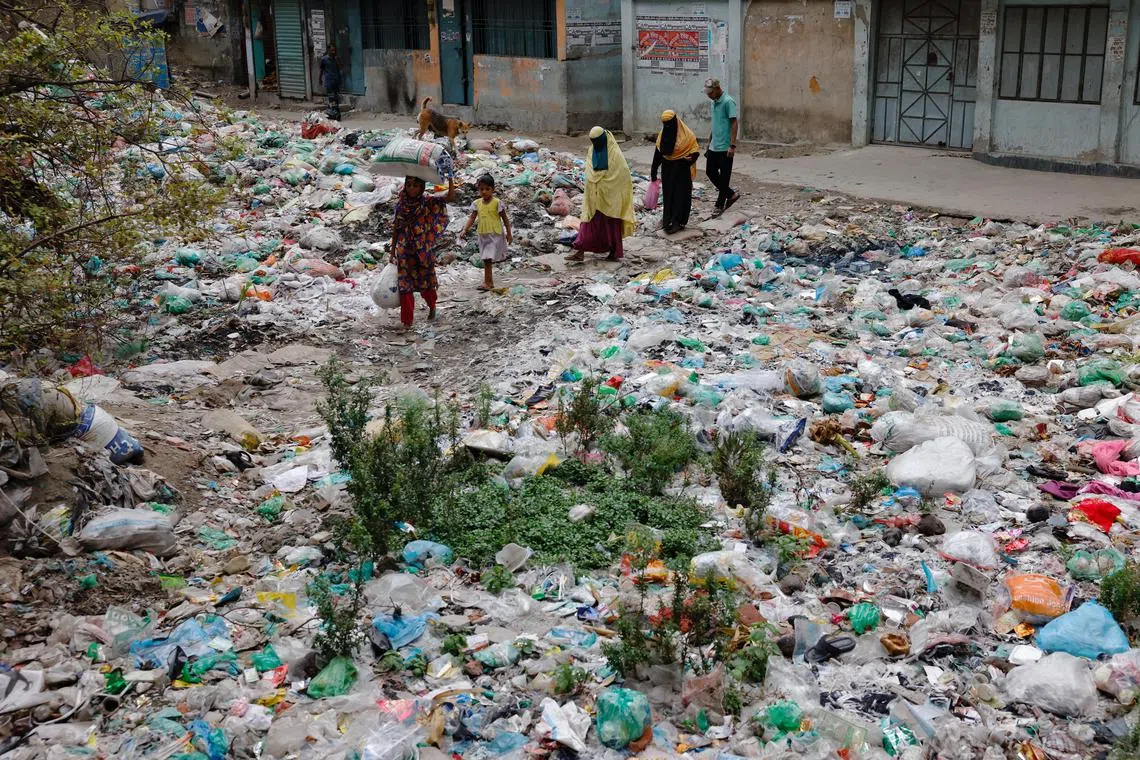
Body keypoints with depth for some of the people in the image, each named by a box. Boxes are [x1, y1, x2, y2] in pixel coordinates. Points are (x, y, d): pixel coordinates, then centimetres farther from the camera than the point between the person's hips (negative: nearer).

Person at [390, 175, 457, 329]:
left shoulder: (428, 202, -7)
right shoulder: (401, 204, 0)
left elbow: (451, 197, -20)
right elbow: (396, 229, 7)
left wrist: (450, 177, -30)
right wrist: (392, 251, 10)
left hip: (423, 251, -1)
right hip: (405, 252, 2)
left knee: (426, 283, 13)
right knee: (405, 285, -1)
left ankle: (432, 306, 43)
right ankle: (407, 321, 7)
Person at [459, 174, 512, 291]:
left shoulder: (497, 203, -9)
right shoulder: (477, 203, 4)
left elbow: (505, 218, -3)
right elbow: (472, 218, 5)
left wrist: (509, 233, -2)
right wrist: (465, 230, -7)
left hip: (495, 235, -5)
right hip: (482, 235, 5)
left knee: (488, 259, -14)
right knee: (486, 259, 12)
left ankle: (487, 282, -11)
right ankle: (490, 281, 22)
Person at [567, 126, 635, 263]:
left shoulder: (615, 154, -11)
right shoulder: (592, 152, 6)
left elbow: (623, 175, -11)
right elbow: (589, 174, 8)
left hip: (610, 195, -5)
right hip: (594, 195, 5)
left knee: (611, 224, 4)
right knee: (590, 222, 2)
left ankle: (614, 253, 15)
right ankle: (580, 252, -2)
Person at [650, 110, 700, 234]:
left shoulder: (686, 134, -11)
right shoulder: (662, 134, 3)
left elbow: (695, 151, -11)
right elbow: (658, 154, 6)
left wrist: (689, 160, -32)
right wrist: (653, 172, 4)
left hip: (682, 170, -5)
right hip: (667, 170, 5)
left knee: (681, 195, -2)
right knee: (668, 195, 8)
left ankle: (678, 222, 2)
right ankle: (668, 220, 17)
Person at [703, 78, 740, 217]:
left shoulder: (728, 102, -14)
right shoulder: (714, 103, 12)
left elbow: (734, 124, -17)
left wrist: (732, 145, -21)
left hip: (725, 147, -9)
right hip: (714, 147, 9)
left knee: (724, 177, 0)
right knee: (710, 172, 12)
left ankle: (720, 205, 8)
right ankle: (731, 194, 24)